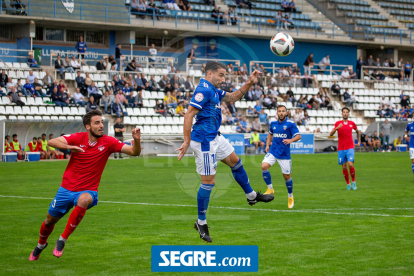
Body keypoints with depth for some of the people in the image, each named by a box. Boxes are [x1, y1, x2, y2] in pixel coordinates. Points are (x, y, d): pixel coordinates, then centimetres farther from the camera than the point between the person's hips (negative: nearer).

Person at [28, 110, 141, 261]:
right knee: (50, 220, 12)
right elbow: (51, 142, -19)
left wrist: (136, 140, -34)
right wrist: (68, 147, -38)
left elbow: (134, 152, -13)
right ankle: (41, 244, 48)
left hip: (88, 191, -2)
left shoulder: (108, 142, -8)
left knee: (84, 199, -37)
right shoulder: (78, 138, -8)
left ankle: (63, 240, -22)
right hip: (66, 189, 2)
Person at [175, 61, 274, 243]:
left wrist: (249, 83, 13)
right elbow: (189, 114, -24)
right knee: (208, 182, -6)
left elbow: (233, 97, 27)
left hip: (215, 138, 11)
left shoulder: (214, 90, 12)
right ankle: (201, 223, 6)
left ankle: (251, 196, 41)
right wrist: (186, 141, -27)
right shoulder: (203, 90, -18)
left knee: (235, 162, 23)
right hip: (204, 141, -11)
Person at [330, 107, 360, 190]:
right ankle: (348, 184, 17)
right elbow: (331, 134, -8)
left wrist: (359, 141, 19)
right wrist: (336, 128, -24)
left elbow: (358, 131, 25)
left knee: (350, 164, -16)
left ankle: (353, 182, 3)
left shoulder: (352, 123, 5)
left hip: (350, 148, 0)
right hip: (341, 148, 0)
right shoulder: (338, 123, 1)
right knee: (344, 167, 2)